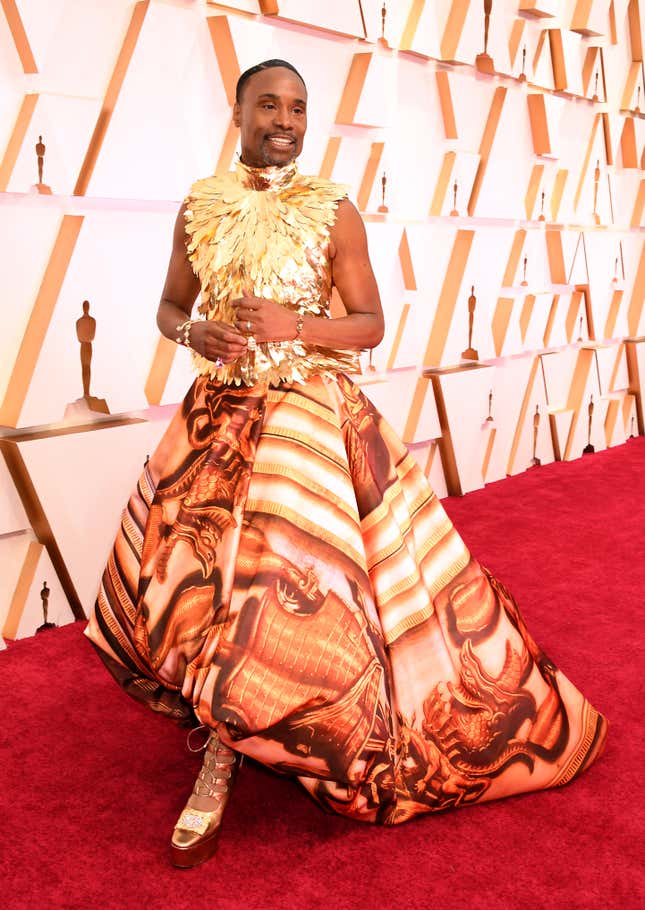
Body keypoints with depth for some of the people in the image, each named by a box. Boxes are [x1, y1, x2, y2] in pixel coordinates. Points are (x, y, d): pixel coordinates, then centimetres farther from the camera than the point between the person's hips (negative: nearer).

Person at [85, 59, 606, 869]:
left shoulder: (332, 211, -3)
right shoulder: (199, 207, 6)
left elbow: (371, 324, -2)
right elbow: (169, 307, 13)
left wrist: (294, 326, -19)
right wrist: (193, 333, -10)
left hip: (310, 414, -3)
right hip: (219, 413, 4)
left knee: (284, 583, -10)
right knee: (197, 574, 6)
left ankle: (223, 758, 10)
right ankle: (223, 748, 30)